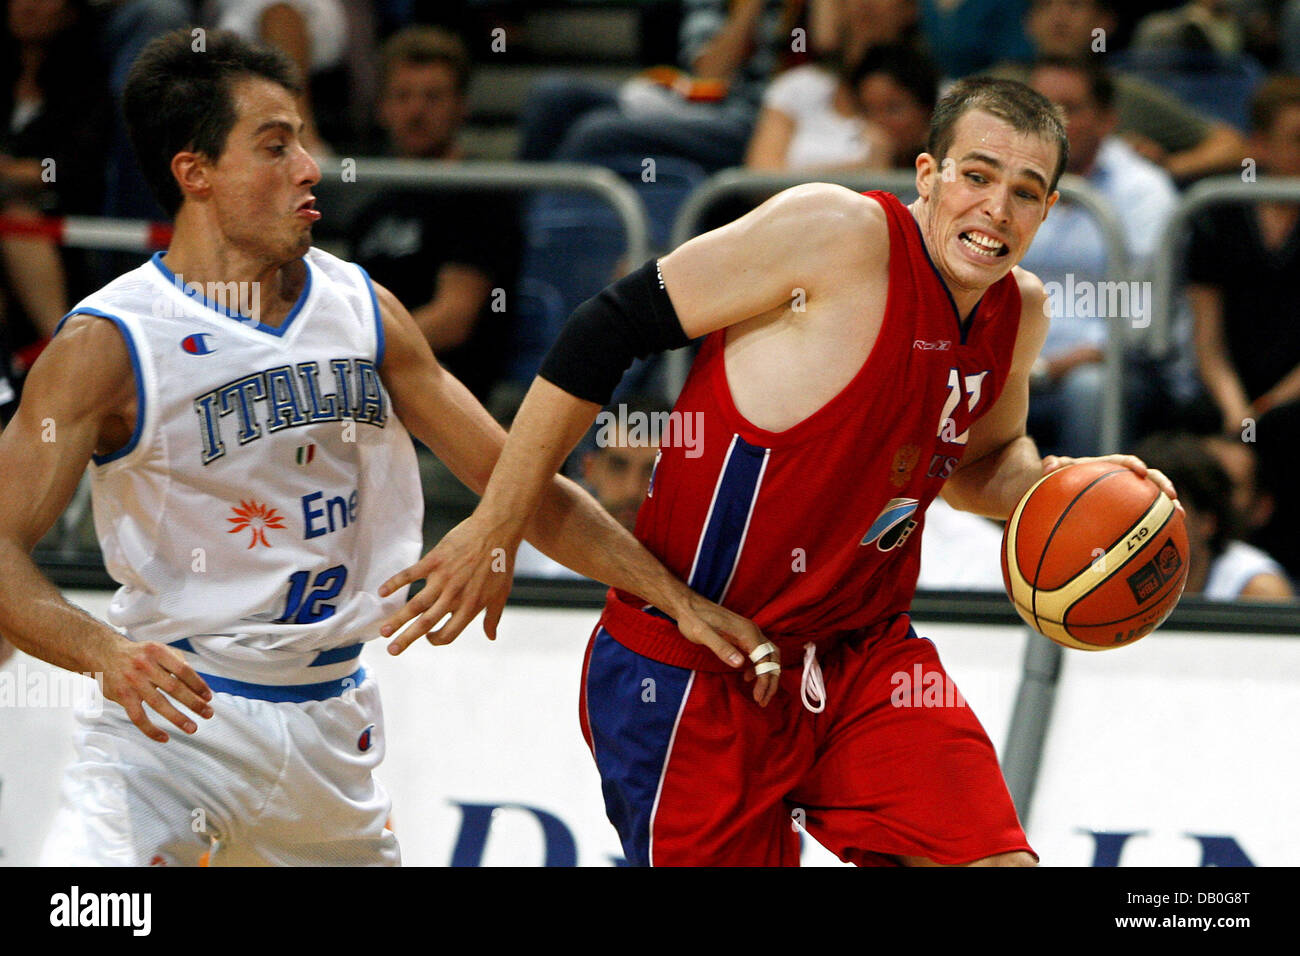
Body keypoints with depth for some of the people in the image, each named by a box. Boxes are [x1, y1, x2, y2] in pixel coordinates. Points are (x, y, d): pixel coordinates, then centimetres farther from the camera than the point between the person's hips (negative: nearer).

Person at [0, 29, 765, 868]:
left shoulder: (362, 311, 5)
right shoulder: (109, 345, -12)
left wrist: (678, 597, 6)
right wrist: (103, 652, -33)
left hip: (332, 725, 6)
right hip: (178, 707, -6)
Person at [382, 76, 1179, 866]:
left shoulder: (1019, 313, 4)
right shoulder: (837, 233, -18)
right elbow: (612, 328, -15)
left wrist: (1054, 485, 1)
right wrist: (495, 533, -14)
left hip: (865, 655, 6)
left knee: (995, 860, -9)